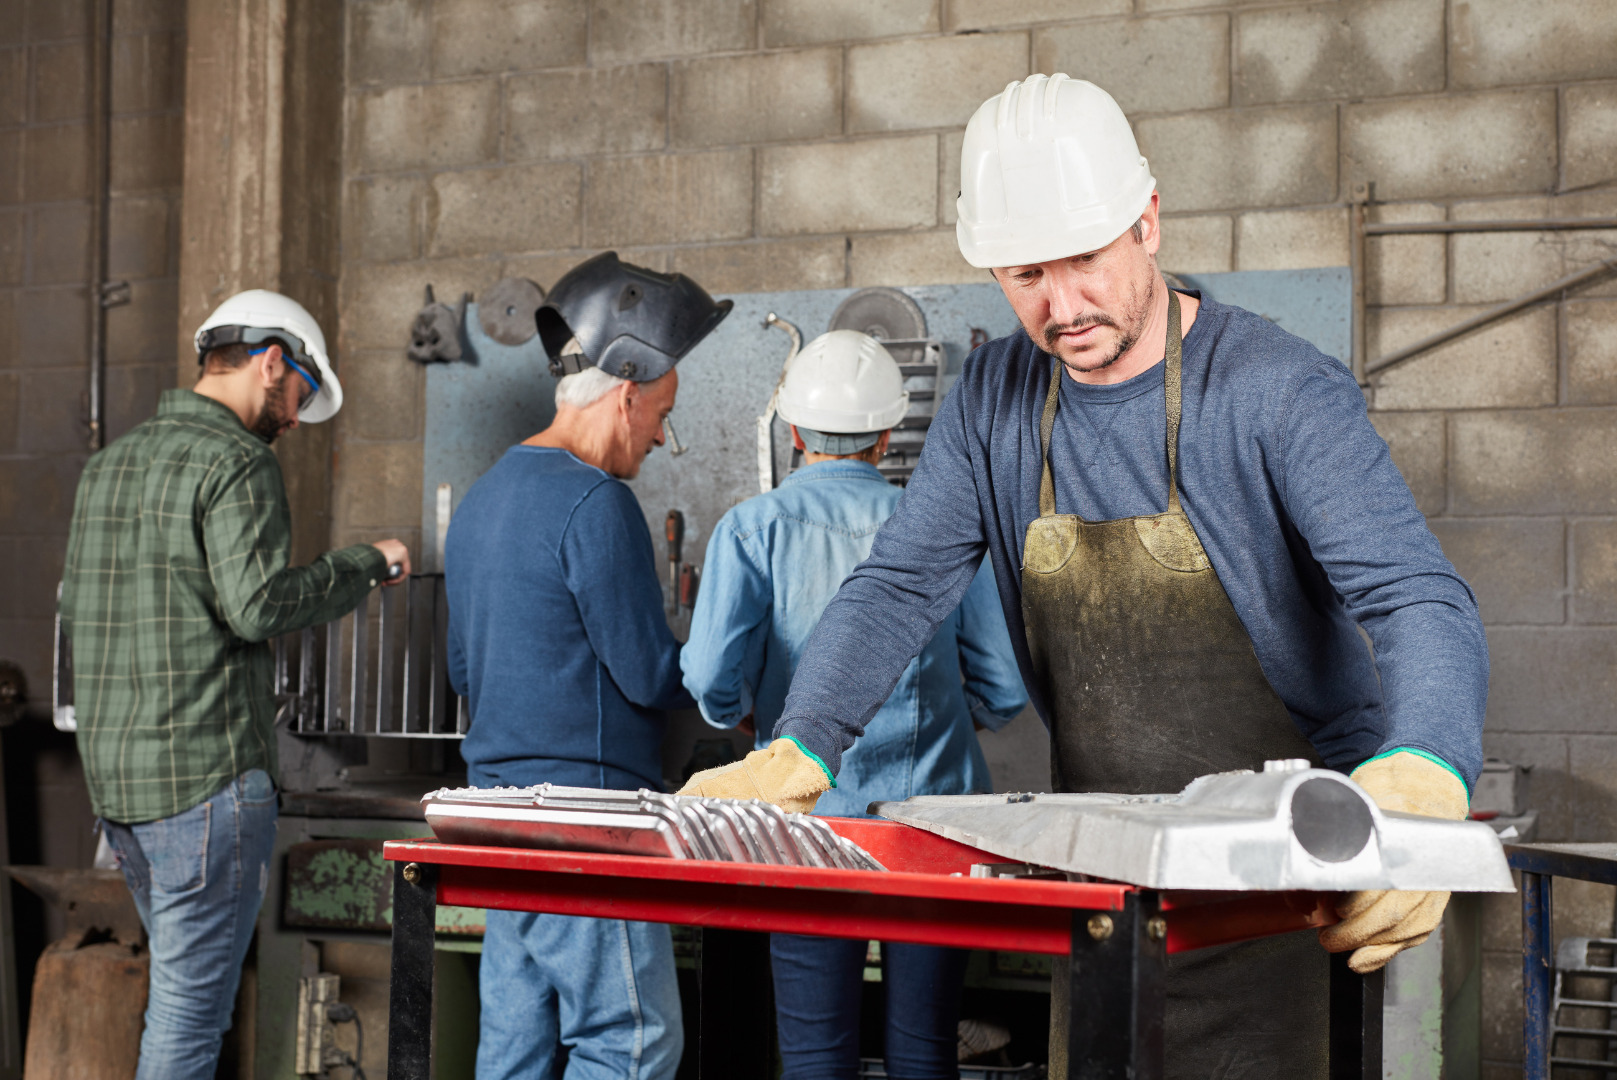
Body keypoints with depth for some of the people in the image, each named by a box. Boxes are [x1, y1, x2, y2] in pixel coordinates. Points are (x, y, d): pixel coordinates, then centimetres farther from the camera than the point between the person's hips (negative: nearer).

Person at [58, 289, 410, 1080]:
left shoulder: (109, 464, 16)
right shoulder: (237, 464, -11)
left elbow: (73, 608, 20)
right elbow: (261, 605, -21)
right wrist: (364, 566, -8)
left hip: (114, 775, 9)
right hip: (207, 774, -9)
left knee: (183, 985, 19)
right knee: (190, 1005, -3)